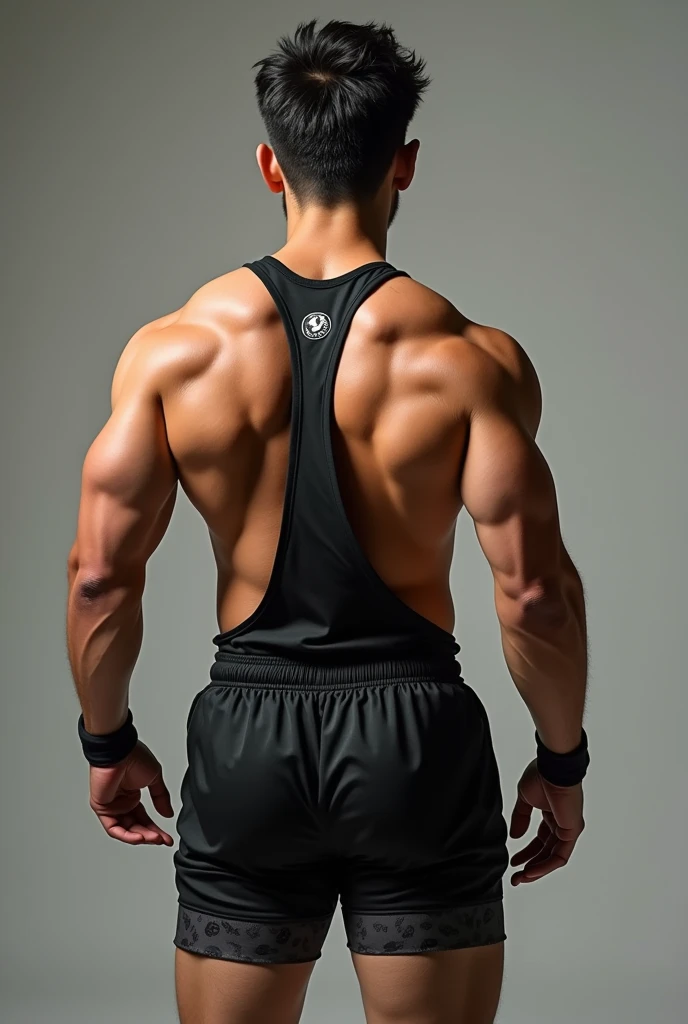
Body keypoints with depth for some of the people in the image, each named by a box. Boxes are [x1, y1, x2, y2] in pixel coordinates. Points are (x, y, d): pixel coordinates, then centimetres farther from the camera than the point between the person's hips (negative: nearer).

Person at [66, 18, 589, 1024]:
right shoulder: (470, 359, -10)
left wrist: (108, 741, 11)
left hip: (248, 732, 2)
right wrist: (562, 762, 3)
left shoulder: (172, 349, -4)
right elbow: (536, 592, -12)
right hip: (415, 733, -1)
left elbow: (100, 576, -4)